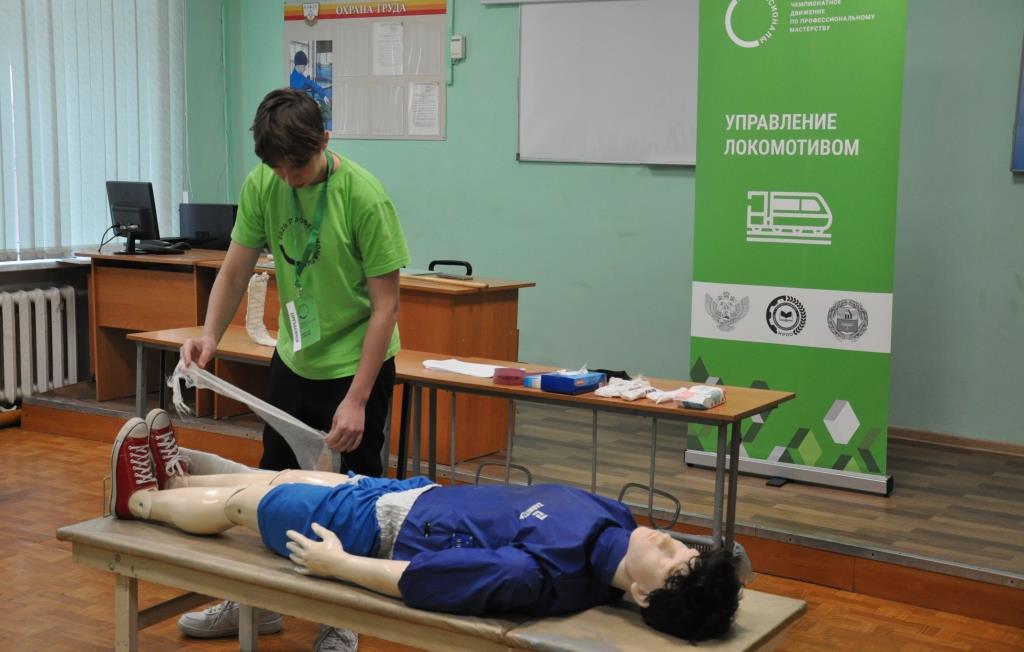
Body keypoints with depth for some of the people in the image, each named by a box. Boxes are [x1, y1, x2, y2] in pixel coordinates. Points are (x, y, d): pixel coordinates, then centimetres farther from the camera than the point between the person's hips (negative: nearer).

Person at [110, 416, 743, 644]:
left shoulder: (548, 576, -41)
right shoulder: (613, 518, -19)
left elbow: (414, 580, -34)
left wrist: (335, 562, -23)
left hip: (379, 527, -7)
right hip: (420, 493, 7)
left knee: (240, 501, 16)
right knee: (286, 475, 26)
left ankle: (142, 500, 48)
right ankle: (174, 480, 54)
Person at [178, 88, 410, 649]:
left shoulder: (363, 197, -24)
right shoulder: (261, 186, -10)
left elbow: (385, 303, -20)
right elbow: (235, 269, -1)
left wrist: (356, 399, -23)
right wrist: (210, 334, -19)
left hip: (356, 364, -5)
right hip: (293, 356, 6)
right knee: (274, 477, 17)